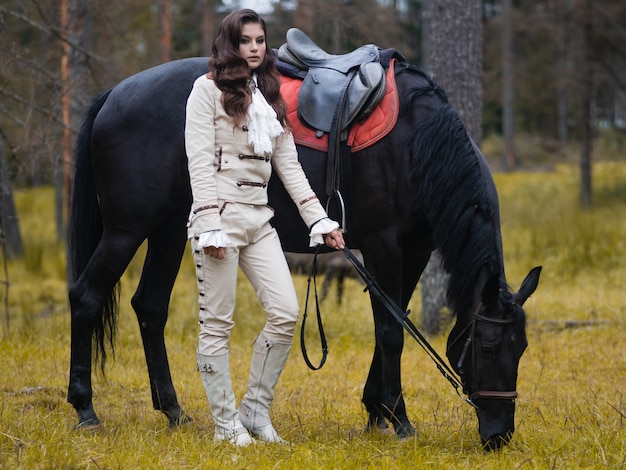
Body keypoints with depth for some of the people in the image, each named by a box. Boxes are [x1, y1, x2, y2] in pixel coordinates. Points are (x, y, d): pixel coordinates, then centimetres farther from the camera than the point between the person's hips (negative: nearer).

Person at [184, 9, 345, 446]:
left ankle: (255, 408, 10)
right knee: (217, 323, -1)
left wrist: (320, 221, 7)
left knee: (286, 313, -3)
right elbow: (199, 160, -10)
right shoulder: (208, 89, -3)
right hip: (220, 213, -6)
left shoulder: (269, 96, 16)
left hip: (259, 219, 6)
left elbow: (290, 165, 14)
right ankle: (226, 423, 6)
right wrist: (210, 226, -19)